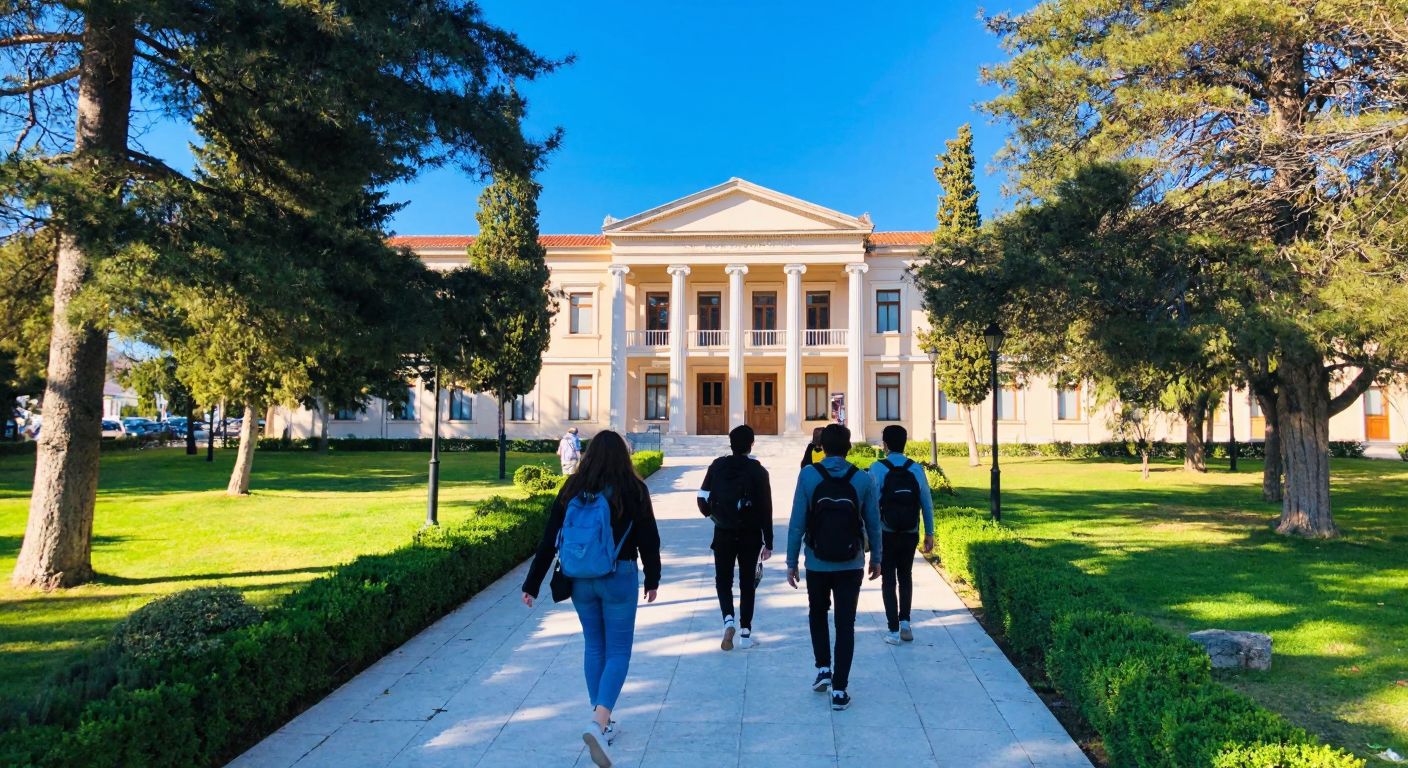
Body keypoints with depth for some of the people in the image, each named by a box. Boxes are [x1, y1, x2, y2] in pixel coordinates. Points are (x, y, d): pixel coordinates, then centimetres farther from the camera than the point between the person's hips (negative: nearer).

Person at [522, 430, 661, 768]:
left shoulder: (572, 490, 0)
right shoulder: (632, 489, -8)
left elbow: (549, 541, 1)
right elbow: (648, 539, -3)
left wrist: (532, 585, 6)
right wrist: (652, 579, 12)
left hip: (580, 581, 3)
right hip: (619, 578, -3)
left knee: (594, 647, 18)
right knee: (618, 652, 3)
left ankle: (601, 724, 24)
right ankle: (599, 723, -15)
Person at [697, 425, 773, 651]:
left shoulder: (717, 466, -1)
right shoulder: (758, 471, -7)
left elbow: (703, 499, -2)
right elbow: (765, 510, -7)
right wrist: (768, 542, -1)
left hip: (723, 534, 1)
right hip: (750, 536, -1)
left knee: (723, 579, 13)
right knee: (747, 582, 10)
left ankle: (728, 619, -11)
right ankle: (745, 632, 12)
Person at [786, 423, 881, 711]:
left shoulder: (808, 475, -9)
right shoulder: (863, 479, -5)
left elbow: (797, 522, -9)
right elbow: (873, 524, 1)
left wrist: (791, 562, 0)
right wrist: (876, 558, 15)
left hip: (817, 565, 0)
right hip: (851, 567, 1)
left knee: (817, 614, 24)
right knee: (845, 625, 7)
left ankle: (823, 668, 16)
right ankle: (839, 691, 6)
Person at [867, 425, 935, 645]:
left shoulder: (877, 469, -10)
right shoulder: (916, 469, -2)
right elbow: (927, 503, 0)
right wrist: (929, 533, 9)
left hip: (886, 535, -2)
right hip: (910, 535, 2)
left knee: (888, 580, 7)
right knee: (905, 577, 20)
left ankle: (894, 631, 7)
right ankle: (904, 621, 11)